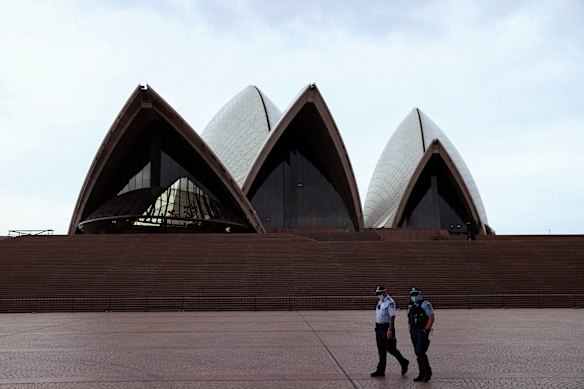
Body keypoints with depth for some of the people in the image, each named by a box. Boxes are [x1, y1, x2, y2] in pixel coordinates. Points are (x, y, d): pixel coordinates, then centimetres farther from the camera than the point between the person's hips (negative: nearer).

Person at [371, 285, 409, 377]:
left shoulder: (390, 302, -15)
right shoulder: (380, 301, 13)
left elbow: (392, 317, -20)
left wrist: (390, 330, -23)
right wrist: (377, 328, 18)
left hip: (386, 327, -9)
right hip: (379, 328, 9)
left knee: (390, 348, -1)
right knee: (381, 350, 10)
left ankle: (403, 363, 21)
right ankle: (380, 371, 13)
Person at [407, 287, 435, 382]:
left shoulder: (425, 304, -8)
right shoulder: (410, 306, 14)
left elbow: (431, 318, -13)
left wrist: (426, 330, -16)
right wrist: (410, 331, 12)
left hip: (422, 331, -7)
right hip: (414, 331, 7)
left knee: (420, 352, -13)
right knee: (418, 353, 8)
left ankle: (428, 372, 0)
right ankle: (422, 374, 15)